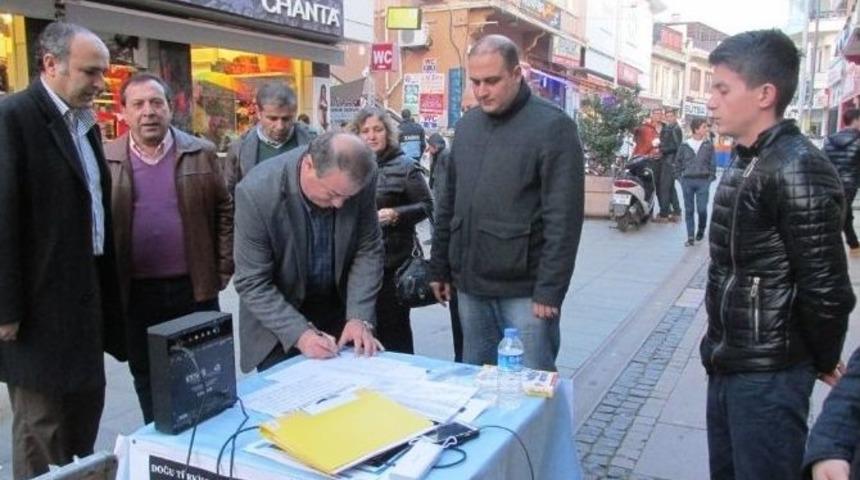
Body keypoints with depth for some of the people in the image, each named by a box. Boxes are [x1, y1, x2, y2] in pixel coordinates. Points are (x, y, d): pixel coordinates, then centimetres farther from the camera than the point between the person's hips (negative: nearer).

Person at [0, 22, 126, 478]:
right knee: (40, 433, 5)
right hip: (41, 305, -8)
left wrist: (106, 291, 13)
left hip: (87, 297, 8)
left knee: (85, 412, 19)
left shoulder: (85, 122, 12)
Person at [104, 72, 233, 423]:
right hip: (135, 293, 1)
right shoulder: (105, 160, 0)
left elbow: (224, 211, 3)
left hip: (194, 288, 0)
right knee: (147, 378, 14)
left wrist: (222, 270, 0)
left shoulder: (201, 153, 0)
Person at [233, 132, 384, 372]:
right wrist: (299, 333, -27)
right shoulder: (257, 192, -27)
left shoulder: (359, 180, -18)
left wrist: (359, 317, -15)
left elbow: (368, 250, -8)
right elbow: (253, 282, -20)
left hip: (340, 308, 3)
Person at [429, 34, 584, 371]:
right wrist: (440, 267, 14)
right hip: (470, 284, 6)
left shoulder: (552, 126, -9)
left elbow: (563, 218, -13)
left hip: (525, 289, -5)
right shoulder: (466, 126, 10)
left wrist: (550, 289, -16)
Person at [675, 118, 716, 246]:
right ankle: (690, 237, 10)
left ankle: (701, 230, 23)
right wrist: (681, 177, 4)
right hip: (687, 181, 1)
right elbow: (678, 162, 10)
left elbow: (713, 163, 3)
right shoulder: (684, 145, 2)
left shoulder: (709, 145, 1)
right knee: (689, 210, 4)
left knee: (702, 209, -4)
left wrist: (710, 178, -3)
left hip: (703, 181, -1)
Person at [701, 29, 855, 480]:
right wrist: (721, 346, 14)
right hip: (727, 363, 9)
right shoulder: (744, 161, 10)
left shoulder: (797, 169, -19)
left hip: (768, 375, -8)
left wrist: (823, 362, -5)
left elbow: (826, 289, -19)